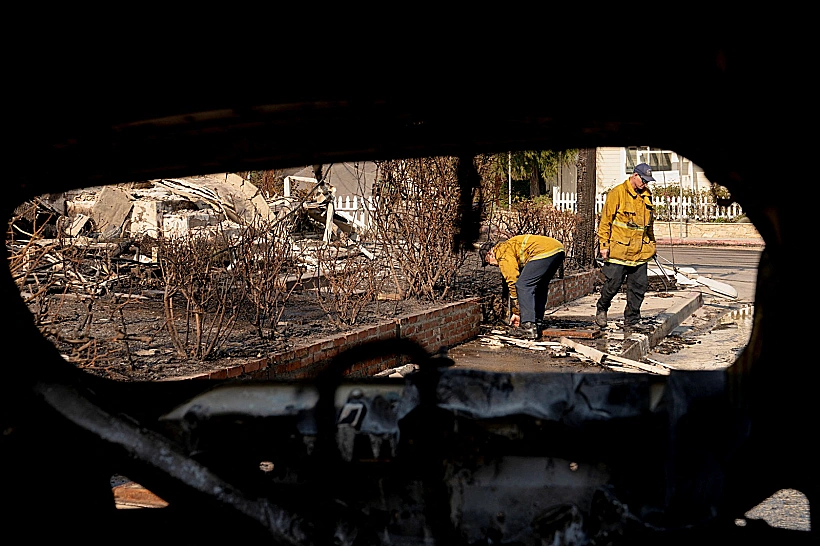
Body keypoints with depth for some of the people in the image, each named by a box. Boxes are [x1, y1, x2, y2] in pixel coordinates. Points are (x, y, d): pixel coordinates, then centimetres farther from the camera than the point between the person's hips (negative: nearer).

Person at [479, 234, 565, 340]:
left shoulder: (503, 253, 2)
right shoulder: (509, 246, 32)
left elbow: (512, 281, -2)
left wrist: (516, 312, 4)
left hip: (545, 251, -10)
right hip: (559, 248, 10)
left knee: (522, 286, -6)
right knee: (540, 287, 22)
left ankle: (529, 327, -10)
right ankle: (537, 325, 21)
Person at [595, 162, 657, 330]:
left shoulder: (646, 195, 14)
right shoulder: (617, 193, -6)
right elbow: (605, 220, -6)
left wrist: (651, 244, 23)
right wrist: (604, 245, -10)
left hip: (640, 252, 6)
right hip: (618, 251, -6)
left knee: (639, 286, 4)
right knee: (613, 283, -2)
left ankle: (631, 322, 13)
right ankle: (601, 308, 26)